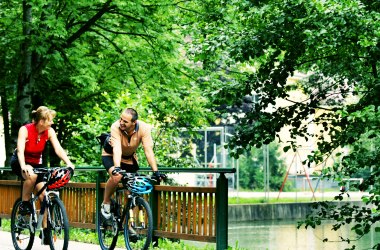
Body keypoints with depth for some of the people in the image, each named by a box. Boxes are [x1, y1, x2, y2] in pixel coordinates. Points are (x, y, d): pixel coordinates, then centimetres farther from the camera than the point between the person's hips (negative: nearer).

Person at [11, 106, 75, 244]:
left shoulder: (49, 131, -15)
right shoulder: (25, 130, -25)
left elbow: (58, 149, -24)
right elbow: (20, 150, -37)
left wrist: (69, 163, -40)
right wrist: (23, 166, -56)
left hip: (36, 163, 4)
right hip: (19, 162, -4)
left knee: (44, 195, -13)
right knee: (32, 175, -38)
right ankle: (24, 205, -16)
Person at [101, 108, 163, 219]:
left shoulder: (144, 128, -29)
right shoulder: (116, 127, -34)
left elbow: (148, 150, -31)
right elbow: (117, 149, -43)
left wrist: (155, 172, -39)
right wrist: (117, 167, -58)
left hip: (130, 158, 3)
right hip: (111, 155, -3)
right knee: (116, 177, -32)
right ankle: (106, 203, -8)